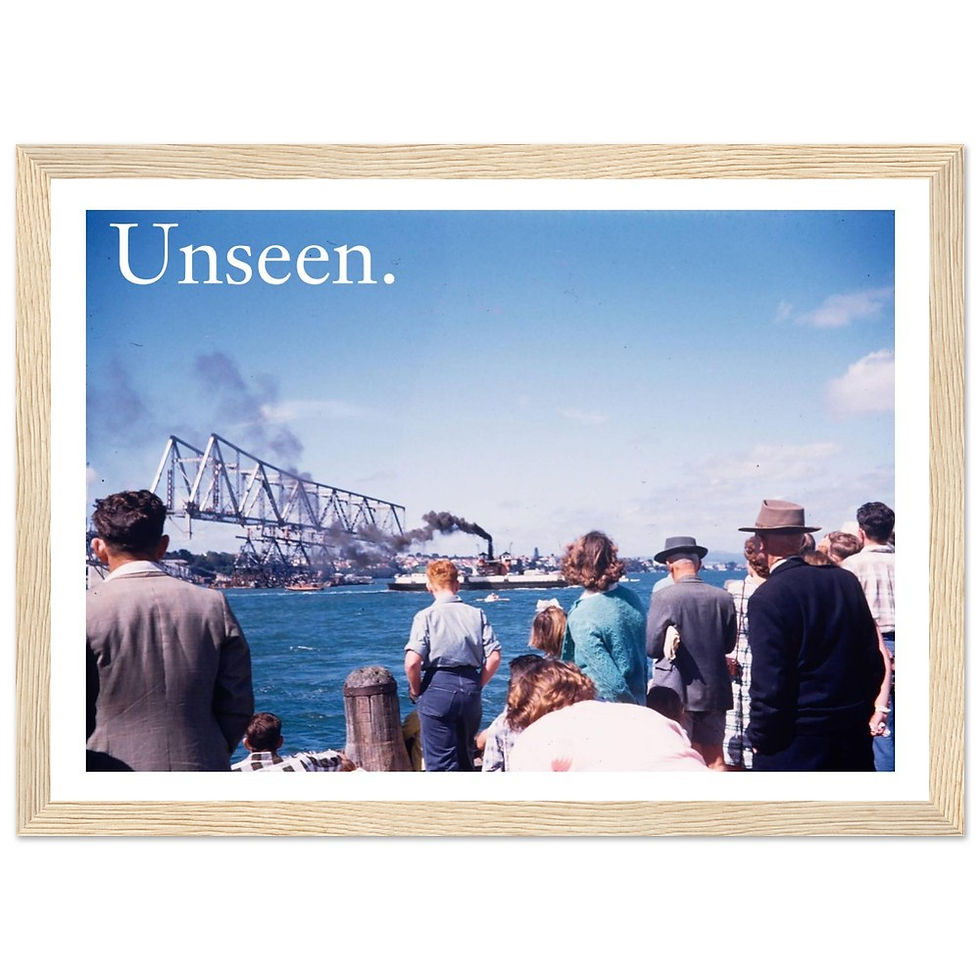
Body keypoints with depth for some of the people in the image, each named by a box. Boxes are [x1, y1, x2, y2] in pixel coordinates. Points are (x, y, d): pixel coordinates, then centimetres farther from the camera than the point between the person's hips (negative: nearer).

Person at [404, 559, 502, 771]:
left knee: (441, 761, 1)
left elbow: (412, 661, -16)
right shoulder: (477, 614, 4)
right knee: (466, 757, 21)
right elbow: (494, 657, -1)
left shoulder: (426, 616, -7)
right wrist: (476, 686, 11)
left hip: (438, 688, -4)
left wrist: (416, 690, 0)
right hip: (471, 689, 4)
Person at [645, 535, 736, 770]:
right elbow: (729, 645, 9)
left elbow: (651, 647, -8)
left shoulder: (663, 597, -13)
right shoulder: (723, 598, -1)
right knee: (715, 758, 13)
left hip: (677, 692, -4)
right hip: (715, 691, 4)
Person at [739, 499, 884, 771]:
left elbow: (769, 684, -18)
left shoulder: (767, 597, -16)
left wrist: (759, 738, -4)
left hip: (793, 747, -6)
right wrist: (859, 714, 17)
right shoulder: (847, 581, 2)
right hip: (853, 738, 6)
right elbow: (874, 662, 7)